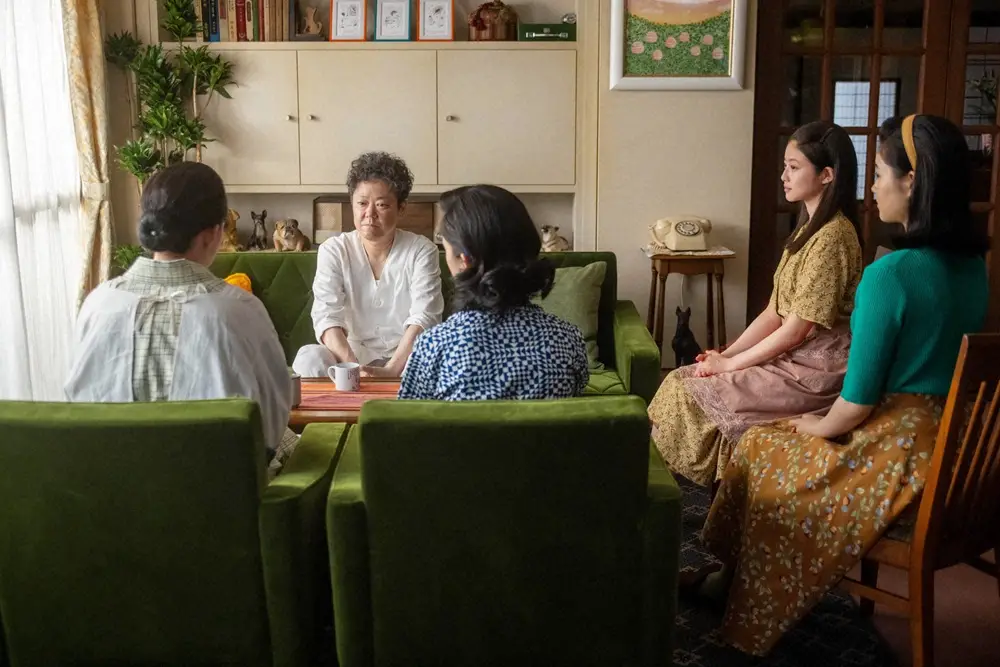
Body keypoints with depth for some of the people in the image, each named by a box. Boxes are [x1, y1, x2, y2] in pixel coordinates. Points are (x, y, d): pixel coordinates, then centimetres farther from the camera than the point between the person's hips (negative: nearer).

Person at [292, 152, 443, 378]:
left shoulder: (422, 251, -4)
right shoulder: (333, 251, -2)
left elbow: (424, 318, -17)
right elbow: (327, 317, -15)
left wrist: (390, 371, -32)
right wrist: (353, 368, -33)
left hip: (406, 358, -1)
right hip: (351, 356, 1)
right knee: (309, 358, -29)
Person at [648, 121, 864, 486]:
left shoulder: (832, 237, -18)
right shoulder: (808, 229, 13)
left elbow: (796, 330, -20)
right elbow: (774, 314, 11)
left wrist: (729, 364, -12)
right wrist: (725, 354, -1)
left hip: (815, 371, -9)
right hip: (792, 356, 9)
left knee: (694, 396, -15)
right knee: (680, 382, -2)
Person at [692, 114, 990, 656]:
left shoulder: (889, 274, -23)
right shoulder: (972, 265, 3)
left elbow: (859, 400, -20)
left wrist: (819, 426, 2)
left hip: (900, 456, -8)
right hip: (954, 446, 8)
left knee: (759, 449, 15)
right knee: (771, 442, 22)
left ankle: (749, 607, 31)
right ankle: (732, 577, 30)